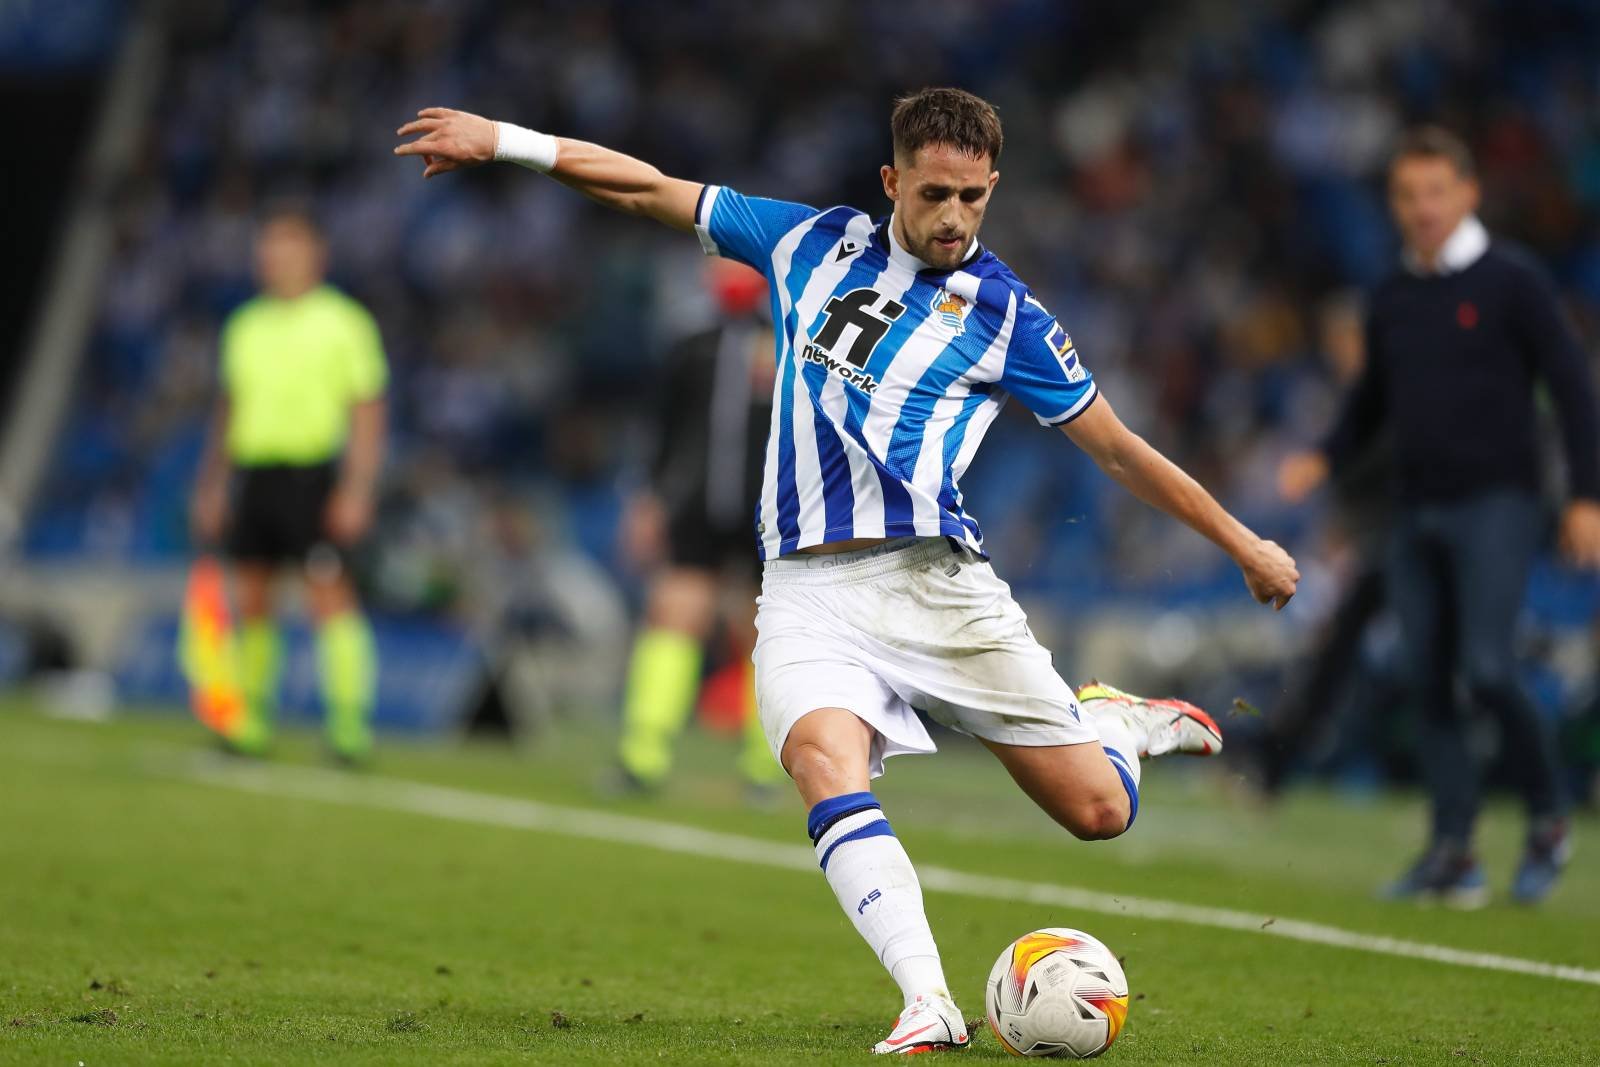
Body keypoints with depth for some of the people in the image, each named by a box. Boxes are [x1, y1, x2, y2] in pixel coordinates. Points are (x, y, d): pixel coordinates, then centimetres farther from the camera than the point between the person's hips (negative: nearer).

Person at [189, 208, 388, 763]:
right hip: (253, 473, 5)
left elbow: (367, 412, -3)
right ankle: (251, 721, 12)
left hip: (312, 476, -5)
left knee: (329, 596, -12)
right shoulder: (246, 323, 15)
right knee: (250, 602, 5)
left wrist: (357, 489, -12)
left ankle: (352, 721, -13)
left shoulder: (343, 322, -1)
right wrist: (211, 485, 17)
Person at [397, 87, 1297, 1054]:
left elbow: (1119, 448, 12)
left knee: (1097, 811, -3)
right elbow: (654, 188, 18)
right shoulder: (815, 244, 12)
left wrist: (1244, 545, 14)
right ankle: (930, 1006, -38)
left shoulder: (1005, 314, 4)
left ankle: (1118, 720, 34)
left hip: (932, 579, -1)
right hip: (807, 591, 1)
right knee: (827, 767, -31)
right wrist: (504, 141, 13)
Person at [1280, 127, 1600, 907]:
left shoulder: (1510, 280, -5)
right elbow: (1372, 399, 22)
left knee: (1487, 670, -16)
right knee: (1427, 680, 1)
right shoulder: (1392, 297, 11)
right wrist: (1325, 460, 4)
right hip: (1416, 512, 6)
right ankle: (1452, 850, 4)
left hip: (1495, 505, -6)